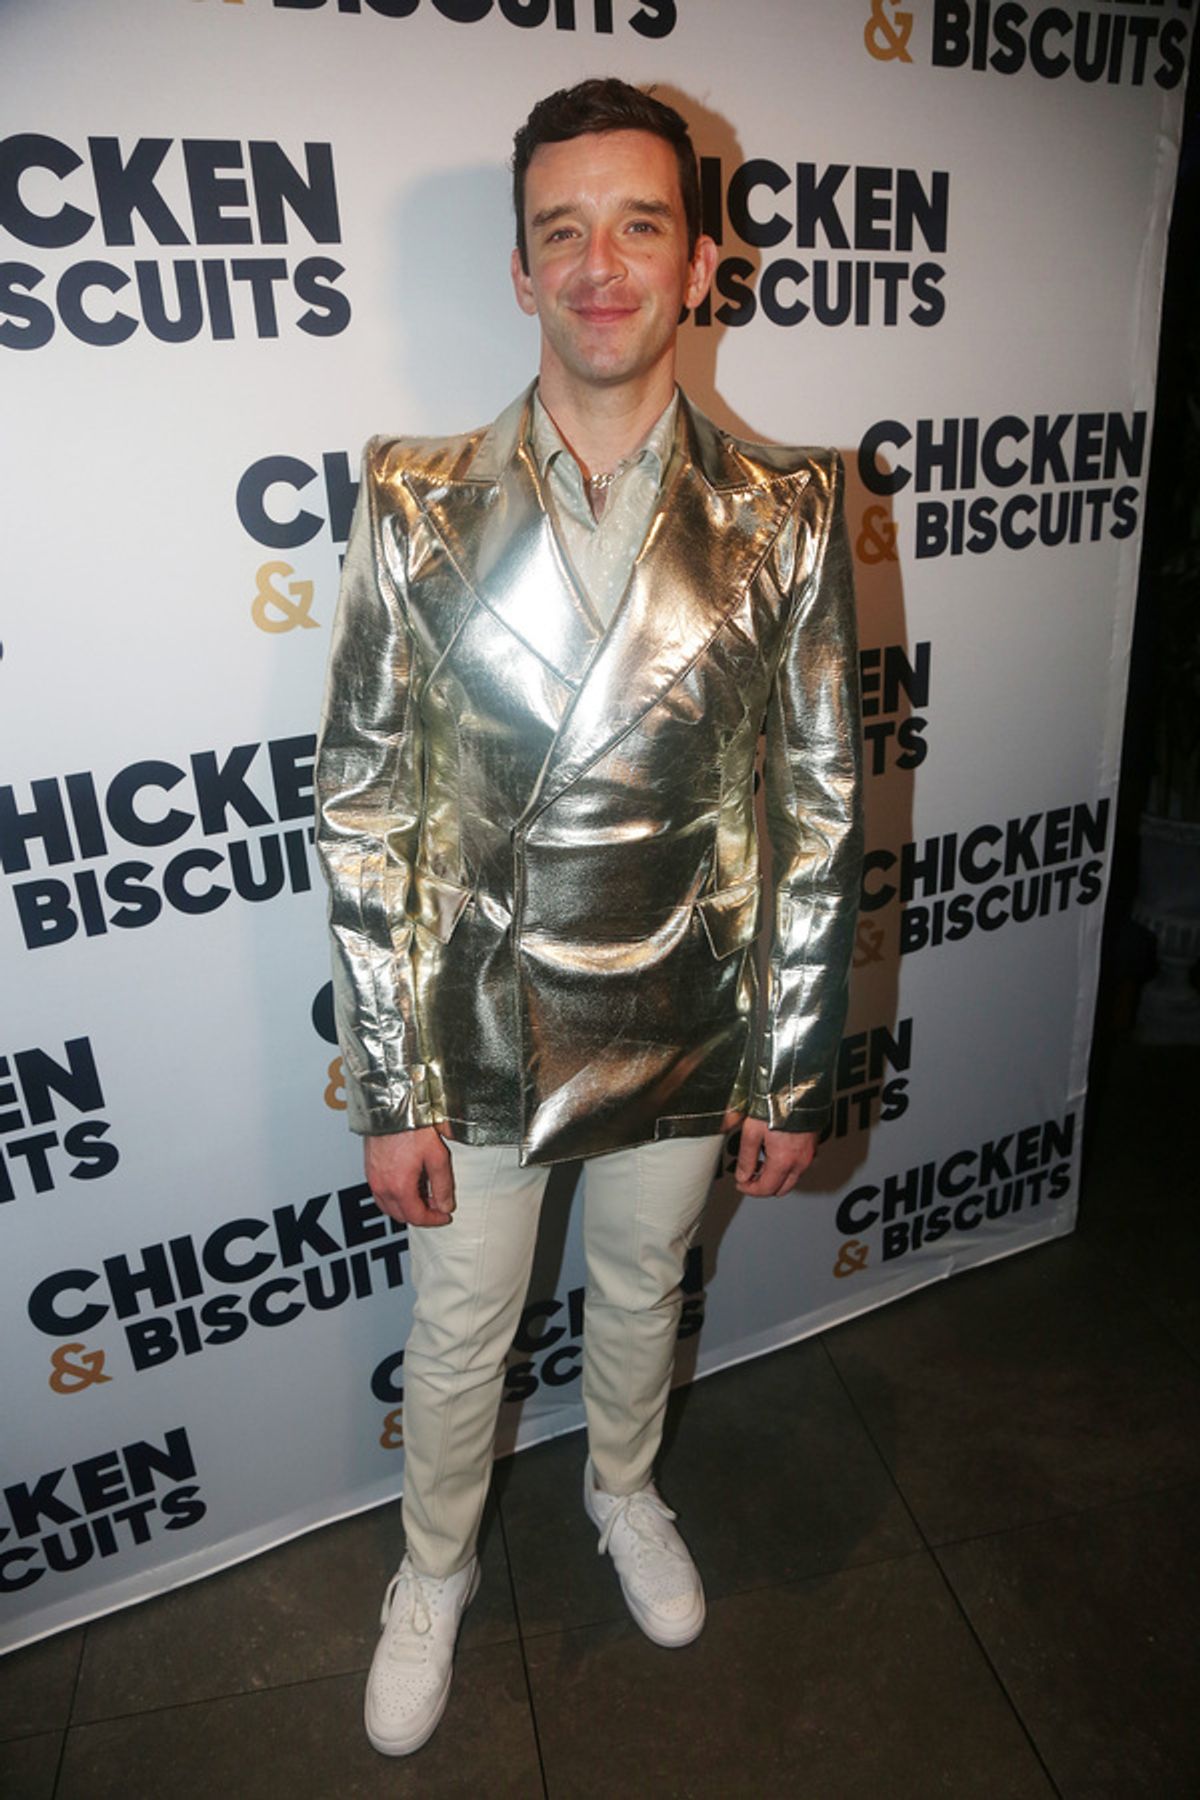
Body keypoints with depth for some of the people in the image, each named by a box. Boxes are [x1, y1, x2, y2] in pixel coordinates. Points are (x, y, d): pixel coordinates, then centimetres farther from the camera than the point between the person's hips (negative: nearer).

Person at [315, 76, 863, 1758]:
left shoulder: (786, 515, -8)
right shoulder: (420, 506, -10)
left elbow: (823, 810, -4)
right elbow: (362, 812, -8)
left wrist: (795, 1070, -2)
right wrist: (392, 1088, -8)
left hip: (681, 1035, 1)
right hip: (477, 1040, 0)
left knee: (641, 1293, 27)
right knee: (458, 1335, 21)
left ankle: (624, 1488, 60)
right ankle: (437, 1569, 53)